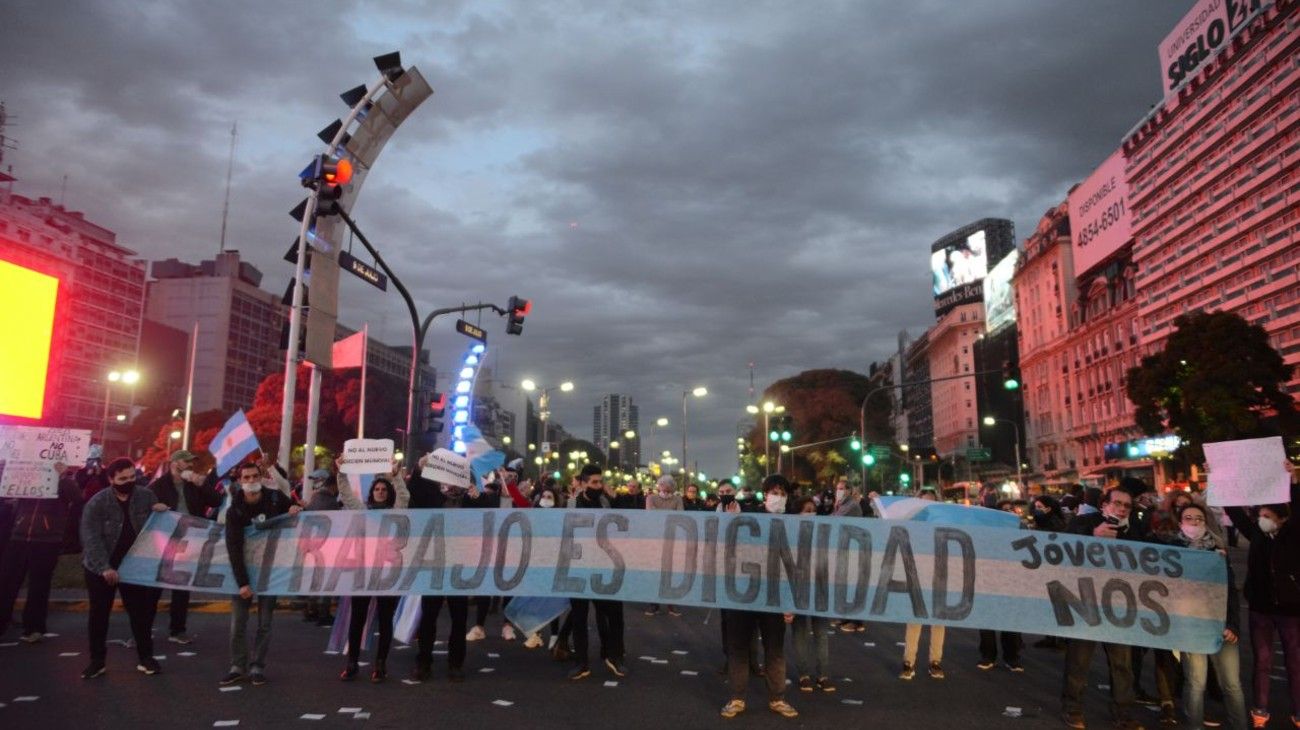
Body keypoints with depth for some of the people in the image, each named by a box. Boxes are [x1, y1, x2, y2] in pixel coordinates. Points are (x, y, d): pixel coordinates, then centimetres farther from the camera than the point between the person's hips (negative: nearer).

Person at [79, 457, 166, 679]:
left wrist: (162, 512, -16)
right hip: (100, 568, -1)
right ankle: (97, 661, 20)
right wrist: (104, 567, -28)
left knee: (141, 611, 4)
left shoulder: (146, 496, -5)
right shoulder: (97, 503, -13)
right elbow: (91, 538, -20)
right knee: (99, 614, 7)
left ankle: (145, 658, 14)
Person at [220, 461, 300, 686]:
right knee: (238, 621, 0)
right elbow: (234, 548, -17)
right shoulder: (234, 511, -11)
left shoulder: (276, 498, -8)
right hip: (244, 569, 0)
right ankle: (238, 666, 12)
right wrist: (242, 582, -25)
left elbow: (293, 513, 13)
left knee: (265, 621, 2)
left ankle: (257, 667, 11)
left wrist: (296, 510, -14)